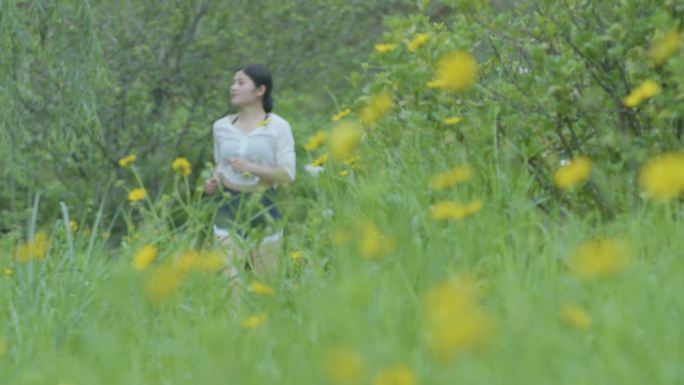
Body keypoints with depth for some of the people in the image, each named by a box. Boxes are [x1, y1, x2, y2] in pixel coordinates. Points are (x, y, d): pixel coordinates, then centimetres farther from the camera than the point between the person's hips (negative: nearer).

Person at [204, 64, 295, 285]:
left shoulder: (278, 128, -3)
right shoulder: (222, 127, 9)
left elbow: (288, 175, -8)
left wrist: (252, 168, -21)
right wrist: (214, 181, 0)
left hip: (264, 210, -2)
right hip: (230, 212, 2)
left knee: (265, 283, 4)